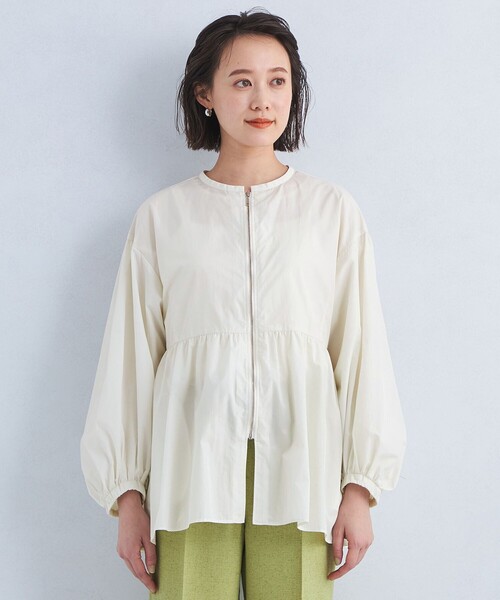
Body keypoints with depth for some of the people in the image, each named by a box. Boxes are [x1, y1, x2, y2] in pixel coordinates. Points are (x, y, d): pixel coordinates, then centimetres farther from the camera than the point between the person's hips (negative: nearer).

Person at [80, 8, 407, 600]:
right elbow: (131, 358, 8)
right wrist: (126, 494, 5)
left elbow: (362, 347, 6)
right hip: (192, 469, 0)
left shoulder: (332, 209, 8)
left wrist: (361, 488, 2)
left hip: (297, 467, 0)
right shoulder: (161, 216, 8)